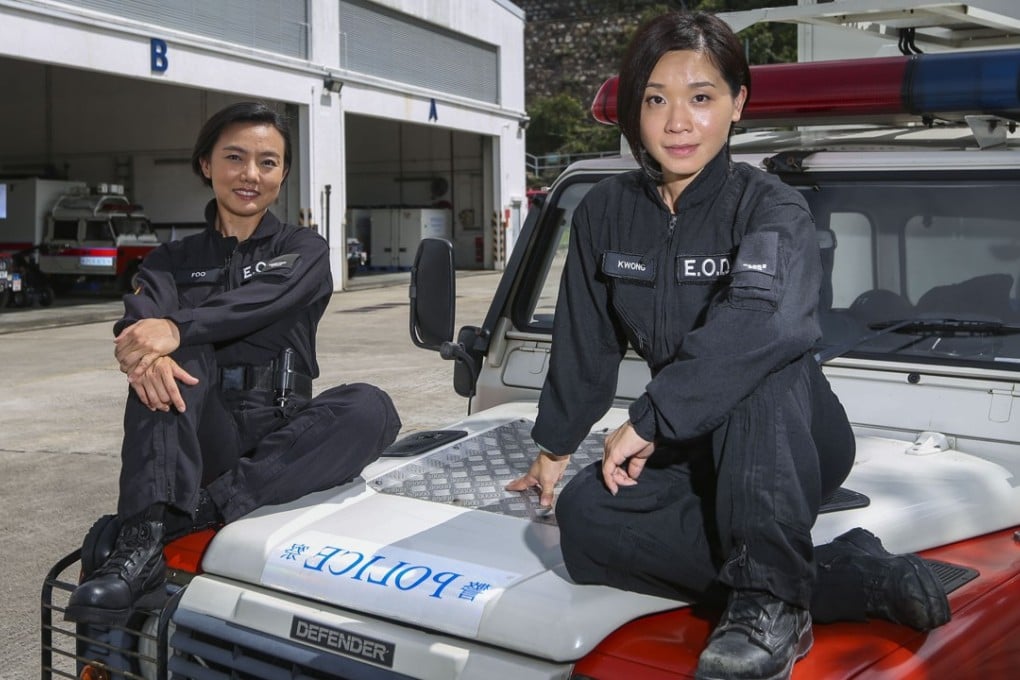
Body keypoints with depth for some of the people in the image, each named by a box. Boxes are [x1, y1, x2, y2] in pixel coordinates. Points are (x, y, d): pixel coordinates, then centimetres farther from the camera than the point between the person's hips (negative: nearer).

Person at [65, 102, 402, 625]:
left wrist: (177, 327, -33)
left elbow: (265, 299, -14)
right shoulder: (173, 260, 15)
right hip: (198, 438, 1)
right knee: (175, 356, -27)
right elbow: (141, 320, -8)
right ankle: (143, 541, -41)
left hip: (279, 439, 0)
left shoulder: (303, 250, 11)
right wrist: (147, 354, -35)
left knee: (370, 408, -29)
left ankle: (189, 515, -34)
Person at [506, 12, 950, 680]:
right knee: (584, 516, -25)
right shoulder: (606, 213, 2)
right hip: (694, 450, 5)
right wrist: (555, 449, 18)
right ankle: (855, 576, -23)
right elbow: (584, 346, 12)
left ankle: (771, 605, -31)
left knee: (757, 368, -37)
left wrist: (649, 420, -36)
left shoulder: (771, 208, -16)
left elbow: (770, 320, -37)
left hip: (795, 441, -5)